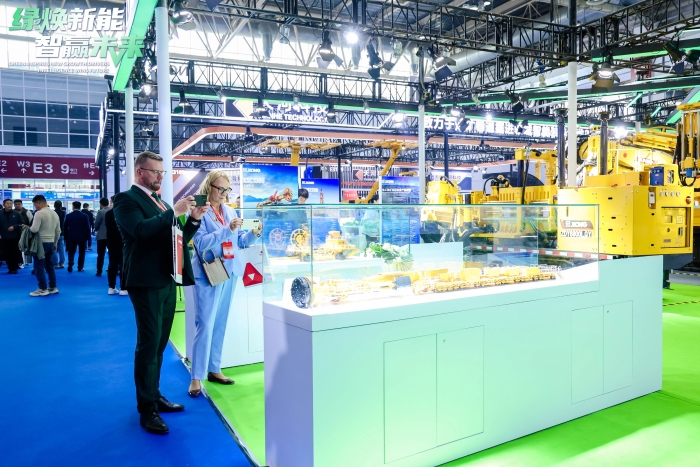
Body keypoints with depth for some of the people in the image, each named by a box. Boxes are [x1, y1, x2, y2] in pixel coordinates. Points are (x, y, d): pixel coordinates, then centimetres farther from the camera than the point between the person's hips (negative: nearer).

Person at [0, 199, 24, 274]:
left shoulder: (17, 214, 1)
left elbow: (22, 224, 2)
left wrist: (14, 227, -13)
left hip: (15, 237, -1)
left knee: (15, 253, 1)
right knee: (7, 254, 3)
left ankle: (15, 268, 12)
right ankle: (10, 268, 12)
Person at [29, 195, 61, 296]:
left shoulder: (39, 213, -14)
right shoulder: (55, 213, 12)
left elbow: (34, 229, -21)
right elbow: (58, 231, 15)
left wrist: (28, 228, 1)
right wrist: (55, 243, 21)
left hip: (41, 242, -8)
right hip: (51, 242, 8)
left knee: (39, 266, -1)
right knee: (49, 266, 14)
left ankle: (43, 289, 0)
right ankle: (53, 287, 17)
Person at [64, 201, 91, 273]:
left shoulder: (68, 216, -4)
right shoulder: (85, 216, -6)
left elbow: (65, 227, 1)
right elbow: (88, 227, -5)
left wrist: (66, 237, 10)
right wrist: (88, 237, 4)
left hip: (71, 237, 1)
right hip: (82, 237, -1)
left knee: (71, 252, 9)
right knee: (81, 252, 9)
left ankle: (70, 267, -7)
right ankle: (80, 267, 9)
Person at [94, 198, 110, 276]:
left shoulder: (101, 212, -11)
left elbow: (96, 224, -6)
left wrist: (96, 230, 13)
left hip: (102, 236, -4)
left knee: (101, 254, 2)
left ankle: (99, 271, 3)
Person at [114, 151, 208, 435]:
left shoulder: (161, 203, 18)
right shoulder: (126, 199, -6)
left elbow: (179, 238, 18)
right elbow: (140, 229, -25)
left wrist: (194, 219, 2)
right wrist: (174, 212, -22)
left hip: (168, 280, 8)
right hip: (147, 281, -8)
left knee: (159, 343, 15)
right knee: (148, 345, -3)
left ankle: (154, 396, 28)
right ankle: (147, 409, 7)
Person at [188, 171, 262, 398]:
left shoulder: (229, 211, 10)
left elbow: (240, 241, 11)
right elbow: (201, 243, -18)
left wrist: (253, 234, -8)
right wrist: (227, 230, -24)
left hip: (229, 272, 6)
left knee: (220, 324, 13)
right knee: (205, 325, -6)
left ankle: (214, 369, 23)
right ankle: (196, 377, 3)